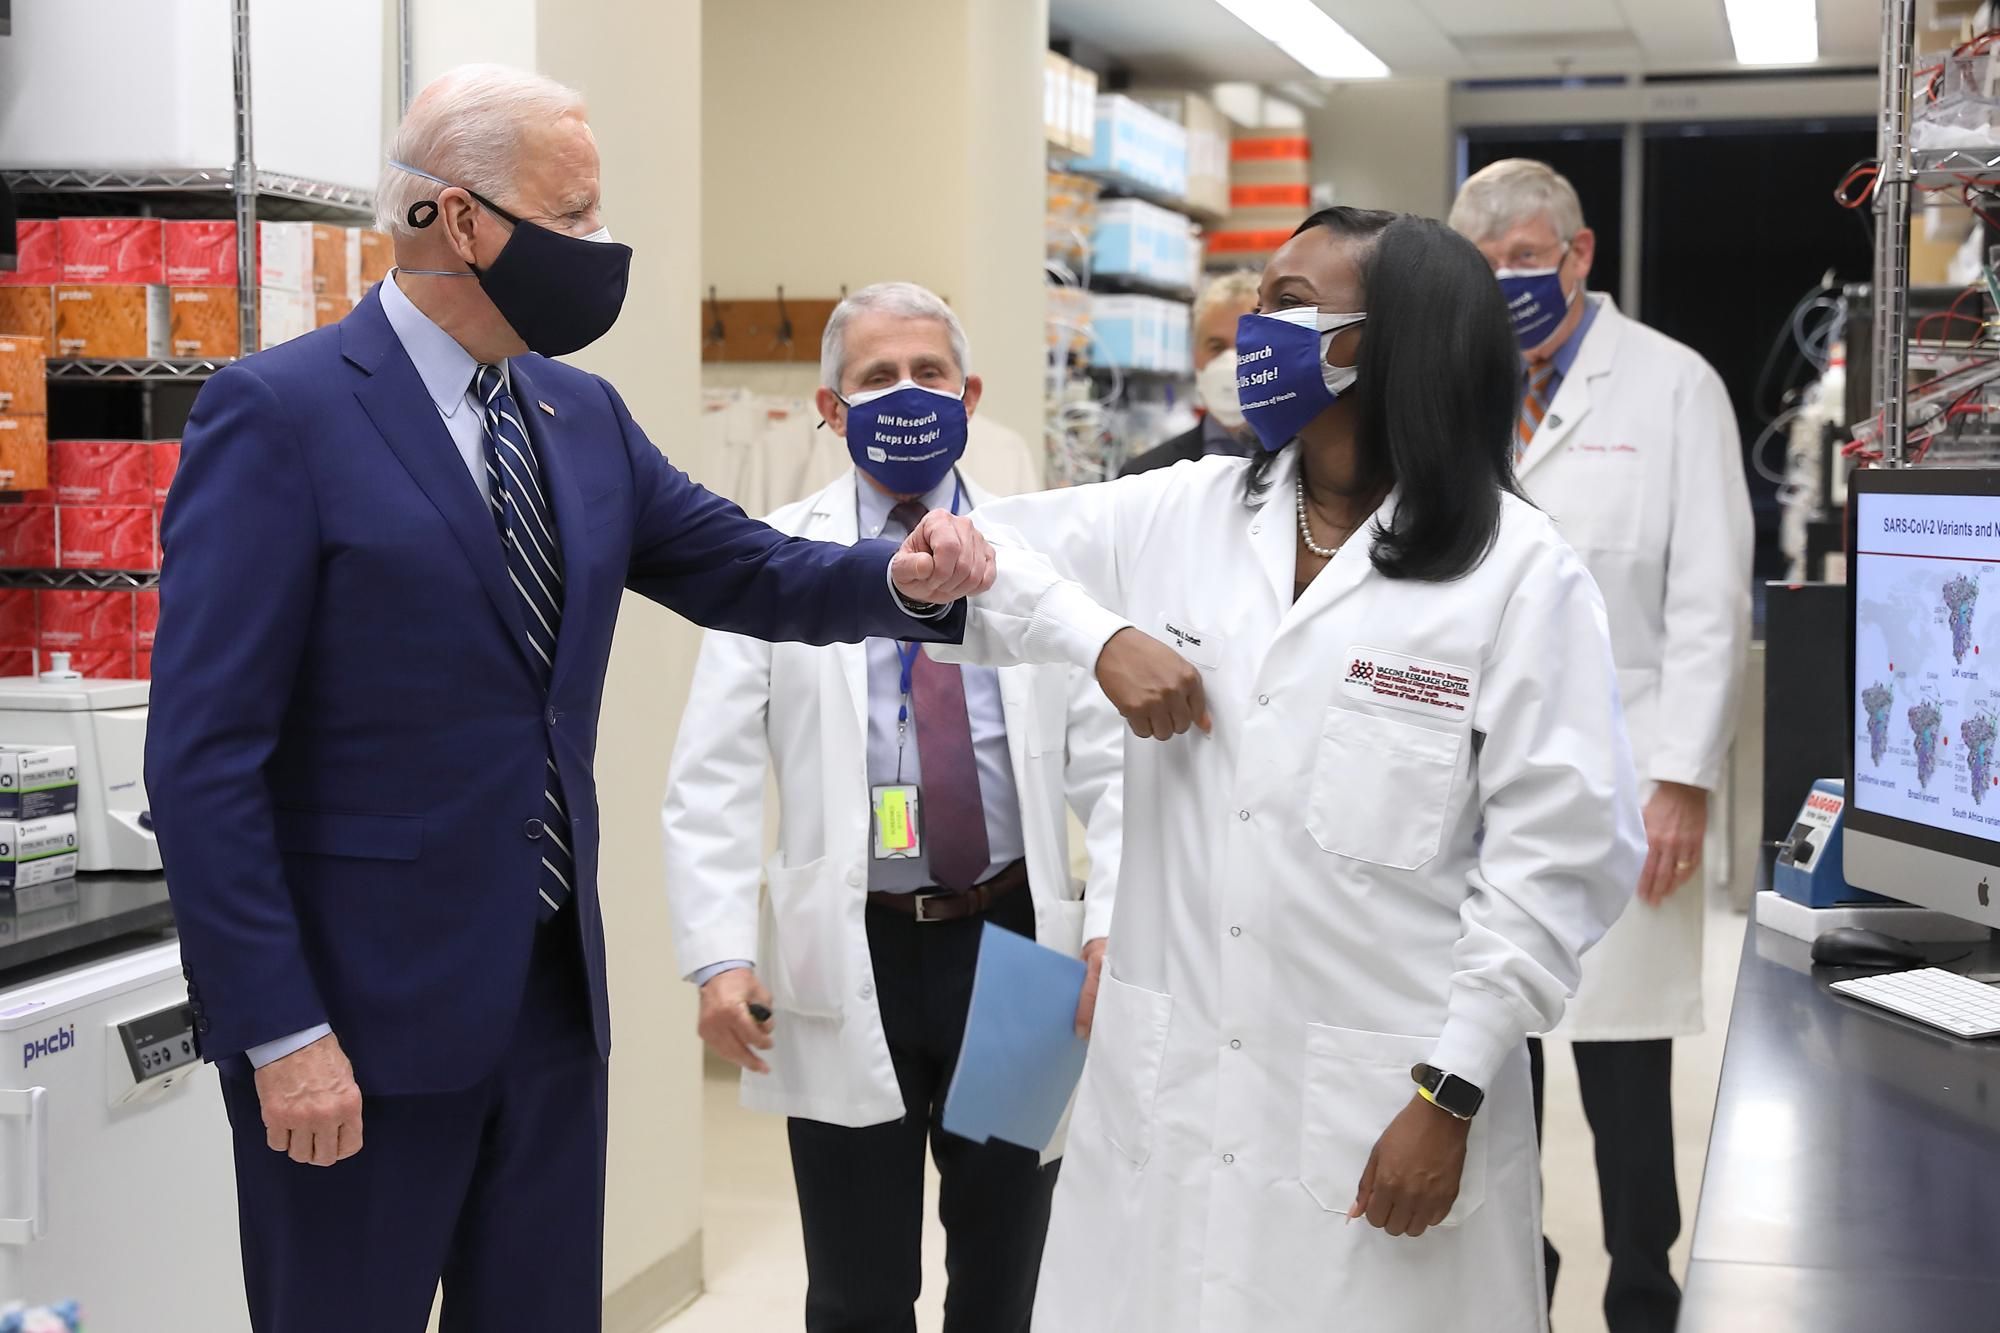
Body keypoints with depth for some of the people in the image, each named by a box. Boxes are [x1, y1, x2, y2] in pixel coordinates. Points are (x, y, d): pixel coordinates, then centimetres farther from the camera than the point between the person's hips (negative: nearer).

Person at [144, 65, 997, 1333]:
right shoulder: (279, 415, -13)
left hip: (554, 986, 7)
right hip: (360, 1007, -7)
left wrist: (903, 577, -7)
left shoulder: (585, 416, 9)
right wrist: (282, 1034, -19)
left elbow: (751, 570, 15)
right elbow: (205, 753, -15)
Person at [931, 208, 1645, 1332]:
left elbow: (1559, 850, -8)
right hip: (1163, 1089, 4)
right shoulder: (1177, 516, 8)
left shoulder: (1520, 570, -6)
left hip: (1386, 1107, -4)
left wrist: (1453, 1094, -12)